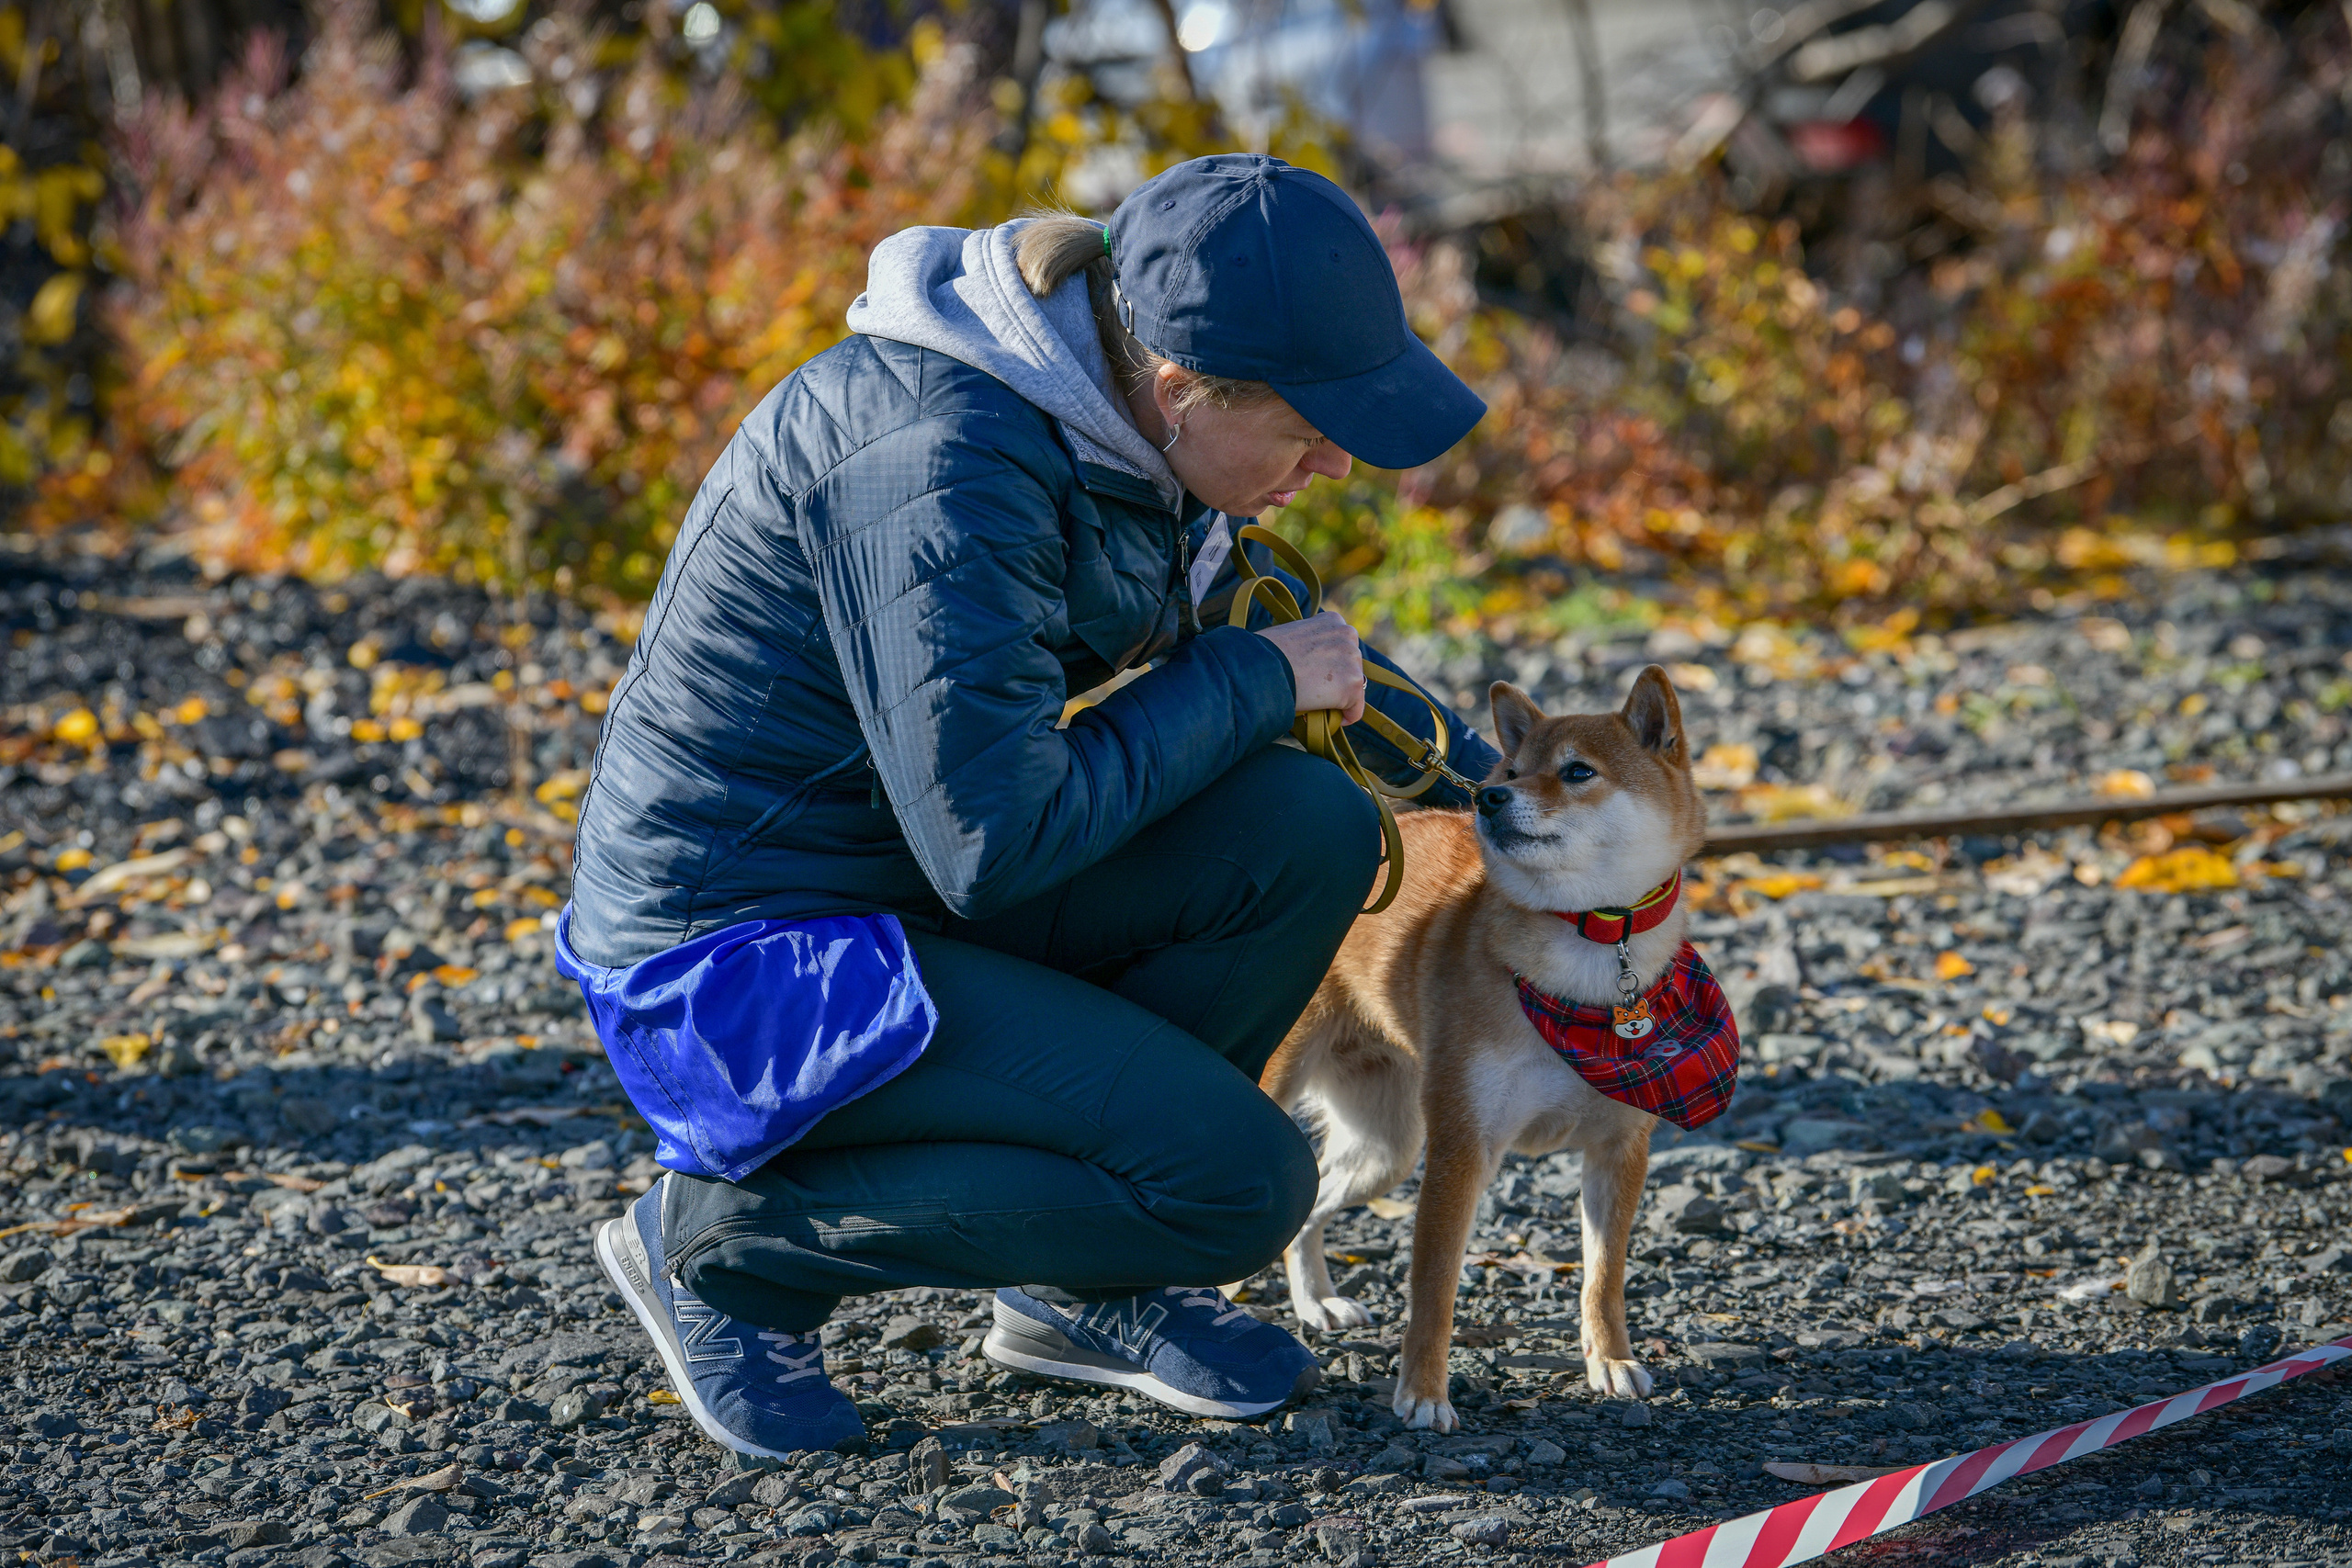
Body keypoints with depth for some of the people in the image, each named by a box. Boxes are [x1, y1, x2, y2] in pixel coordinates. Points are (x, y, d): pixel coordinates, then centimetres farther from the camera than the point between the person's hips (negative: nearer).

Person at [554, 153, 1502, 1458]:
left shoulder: (1114, 417, 1)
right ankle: (727, 1235, -2)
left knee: (1308, 829, -9)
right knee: (1237, 1180, -16)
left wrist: (1483, 782, 17)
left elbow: (1233, 630, 21)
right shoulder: (939, 466, -28)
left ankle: (1080, 1285, 6)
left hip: (911, 884, 9)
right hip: (742, 950, -9)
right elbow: (995, 843, -28)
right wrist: (1256, 685, -17)